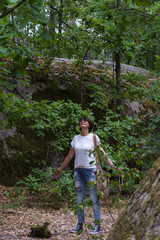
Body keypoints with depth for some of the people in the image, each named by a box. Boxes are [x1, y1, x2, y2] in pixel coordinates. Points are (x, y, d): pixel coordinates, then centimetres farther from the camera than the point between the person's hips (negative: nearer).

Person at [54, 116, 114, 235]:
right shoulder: (76, 139, 11)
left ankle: (97, 225, -5)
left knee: (94, 198, -7)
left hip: (91, 170, -4)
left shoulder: (94, 138, 1)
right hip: (78, 170, 4)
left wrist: (112, 165, -12)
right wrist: (60, 169, 23)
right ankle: (80, 224, 13)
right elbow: (69, 156, 19)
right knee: (79, 199, 6)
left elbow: (102, 154, 0)